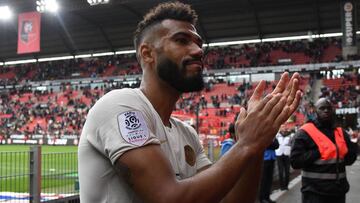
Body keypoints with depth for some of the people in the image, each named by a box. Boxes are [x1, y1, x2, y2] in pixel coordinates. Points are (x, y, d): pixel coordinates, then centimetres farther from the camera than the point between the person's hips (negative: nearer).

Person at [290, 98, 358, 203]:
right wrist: (319, 152, -18)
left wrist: (354, 144, -4)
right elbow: (295, 161, -15)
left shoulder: (341, 133, 9)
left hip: (339, 191, 6)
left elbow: (349, 159, 11)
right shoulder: (305, 132, -9)